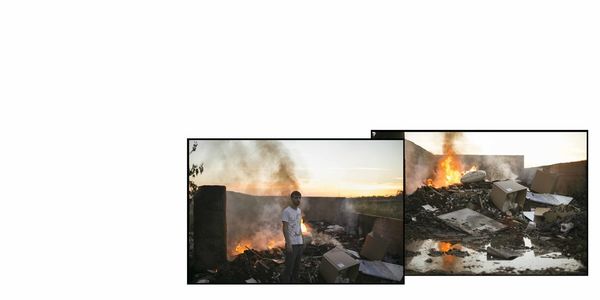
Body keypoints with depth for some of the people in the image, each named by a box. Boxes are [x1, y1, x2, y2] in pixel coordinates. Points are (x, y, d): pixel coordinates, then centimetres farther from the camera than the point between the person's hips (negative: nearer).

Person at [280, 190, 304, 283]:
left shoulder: (299, 211, 11)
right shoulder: (286, 211, -13)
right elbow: (285, 229, -15)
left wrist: (302, 240, 16)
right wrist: (288, 244, -19)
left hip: (299, 243, 8)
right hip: (292, 244, -8)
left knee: (297, 266, 12)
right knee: (289, 267, -5)